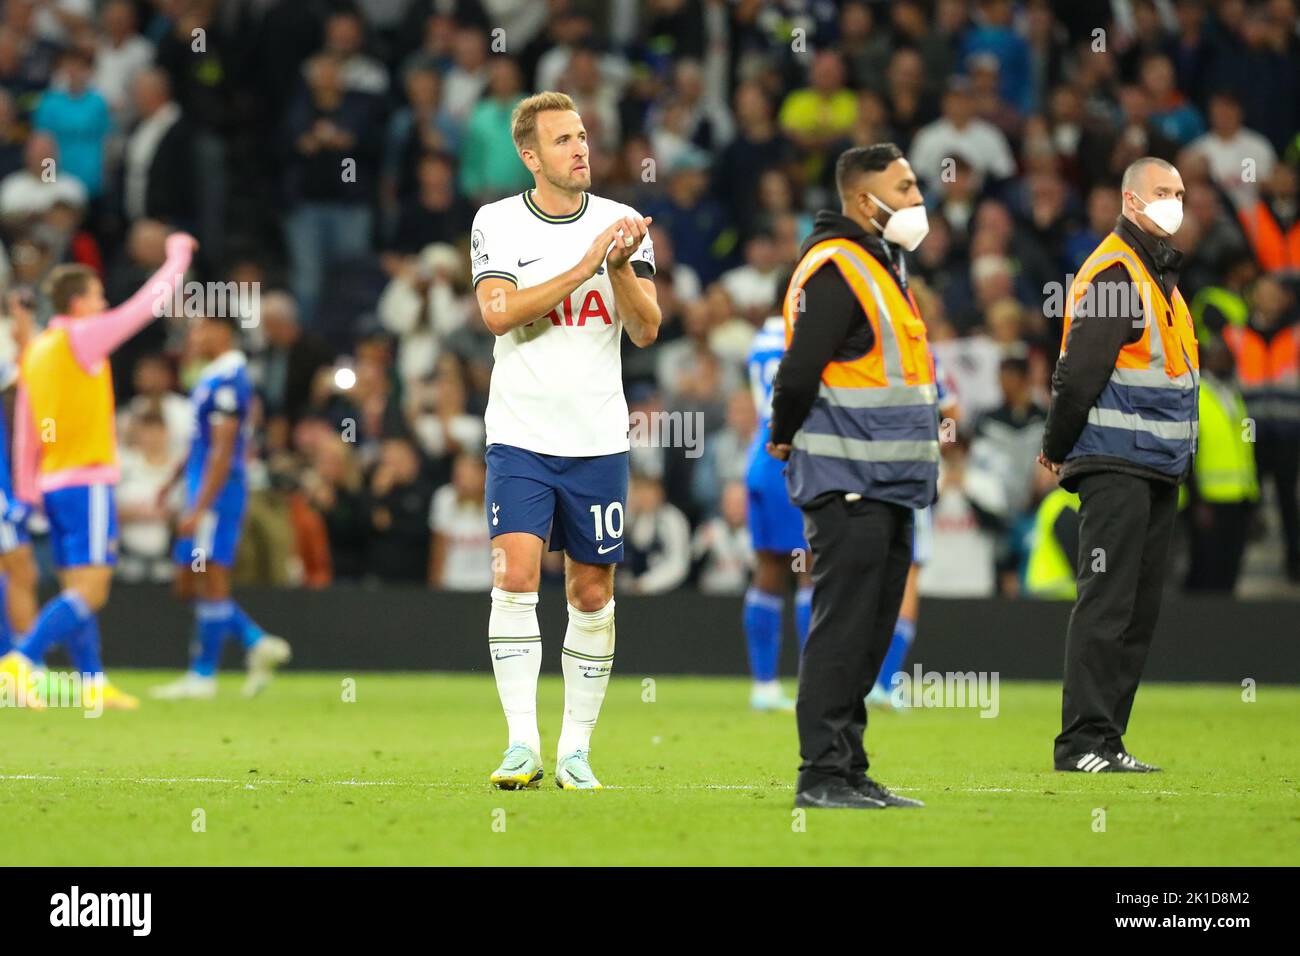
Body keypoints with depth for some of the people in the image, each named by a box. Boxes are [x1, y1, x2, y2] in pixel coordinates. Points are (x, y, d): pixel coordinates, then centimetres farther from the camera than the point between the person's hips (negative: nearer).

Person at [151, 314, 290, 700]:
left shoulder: (227, 381, -16)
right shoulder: (212, 376, 15)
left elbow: (222, 451, -20)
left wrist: (199, 508, -22)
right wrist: (173, 480, 26)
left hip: (217, 494, -10)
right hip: (200, 491, 10)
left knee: (210, 583, -4)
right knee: (189, 585, 11)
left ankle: (202, 675, 1)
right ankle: (258, 644, 11)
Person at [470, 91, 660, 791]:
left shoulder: (621, 223, 4)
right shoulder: (496, 223, 0)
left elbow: (645, 330, -3)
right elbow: (498, 313, -15)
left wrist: (621, 266, -19)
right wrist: (583, 267, -19)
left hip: (598, 441, 2)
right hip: (520, 436, -2)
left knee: (592, 592, 4)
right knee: (516, 575, -15)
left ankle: (575, 749, 12)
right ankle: (522, 744, -15)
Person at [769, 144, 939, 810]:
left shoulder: (883, 265, 19)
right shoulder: (834, 267, -14)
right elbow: (801, 369, -19)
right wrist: (786, 439, -5)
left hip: (887, 485, 10)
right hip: (846, 482, -10)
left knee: (870, 635, 11)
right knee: (842, 629, -9)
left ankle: (849, 772, 15)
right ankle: (821, 775, -7)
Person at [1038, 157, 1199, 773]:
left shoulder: (1162, 273, 19)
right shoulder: (1111, 272, -12)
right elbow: (1079, 372, -17)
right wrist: (1058, 451, -8)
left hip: (1159, 469, 9)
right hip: (1116, 464, -9)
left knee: (1139, 611, 9)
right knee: (1106, 603, -11)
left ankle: (1105, 739, 13)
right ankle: (1083, 742, -12)